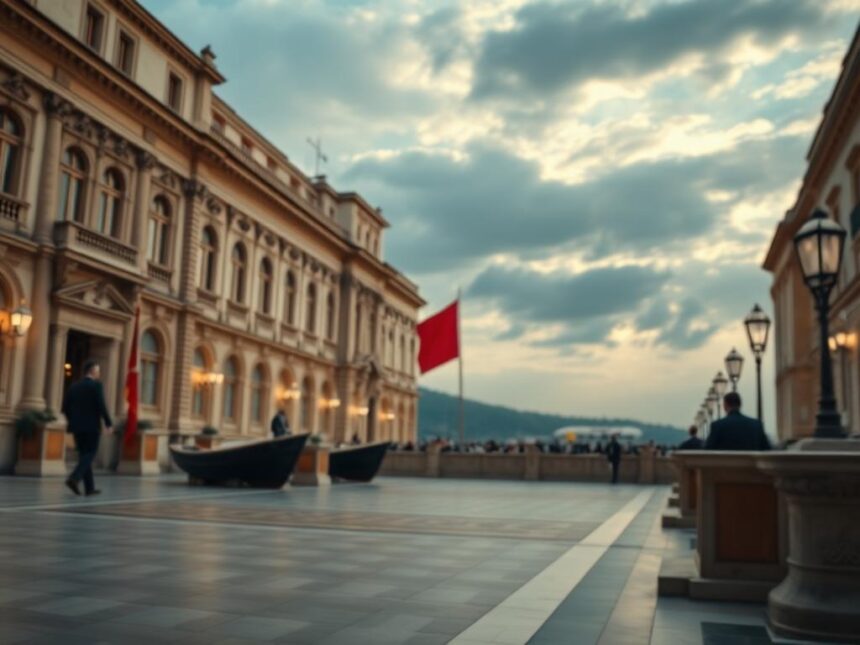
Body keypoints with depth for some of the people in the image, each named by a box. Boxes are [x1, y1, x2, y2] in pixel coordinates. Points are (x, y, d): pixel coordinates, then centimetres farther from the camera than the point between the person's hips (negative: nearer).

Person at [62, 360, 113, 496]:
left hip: (77, 427, 6)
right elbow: (101, 406, -16)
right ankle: (74, 478, -21)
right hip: (92, 427, -6)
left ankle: (90, 488, 10)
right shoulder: (96, 385, -8)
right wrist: (109, 423, -10)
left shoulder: (74, 387, 10)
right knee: (89, 455, -1)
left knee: (84, 455, 10)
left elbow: (65, 407, 9)